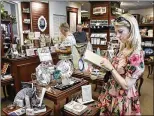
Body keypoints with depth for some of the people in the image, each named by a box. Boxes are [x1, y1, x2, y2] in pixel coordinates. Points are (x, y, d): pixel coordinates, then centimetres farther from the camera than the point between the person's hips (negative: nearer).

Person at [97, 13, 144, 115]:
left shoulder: (137, 55, -24)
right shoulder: (123, 49, 1)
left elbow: (126, 85, -24)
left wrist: (110, 67, -23)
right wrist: (105, 64, -3)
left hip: (123, 100, -7)